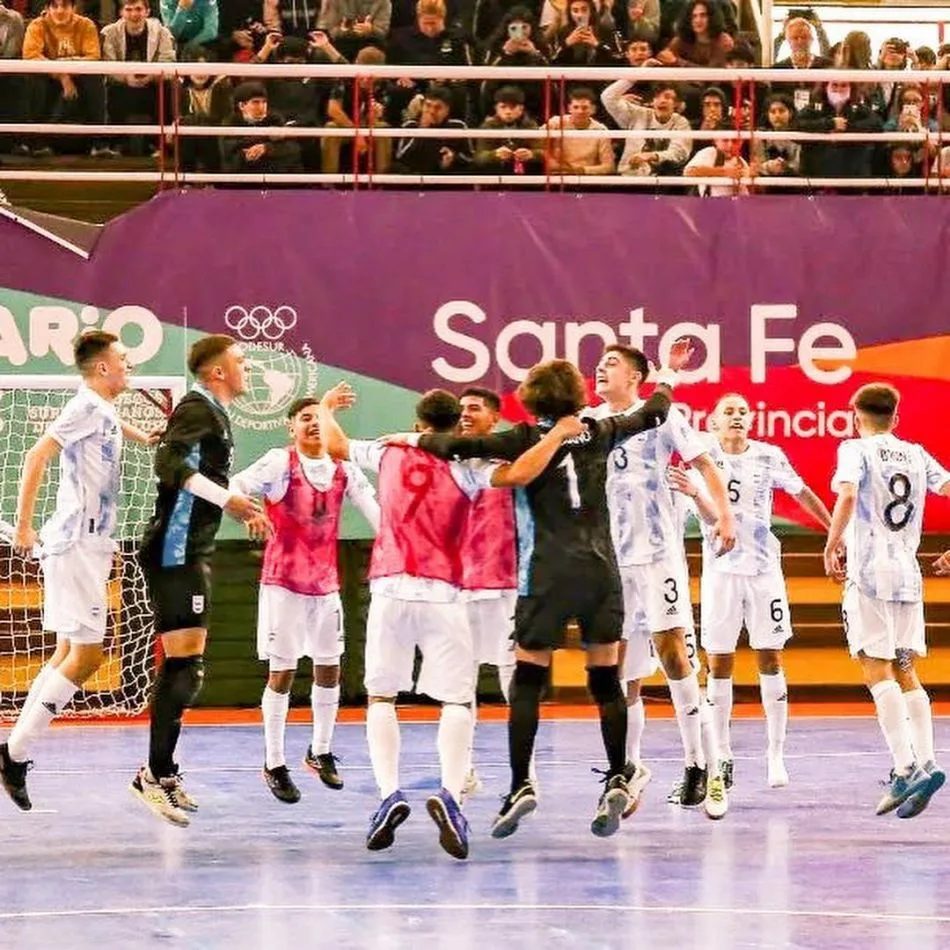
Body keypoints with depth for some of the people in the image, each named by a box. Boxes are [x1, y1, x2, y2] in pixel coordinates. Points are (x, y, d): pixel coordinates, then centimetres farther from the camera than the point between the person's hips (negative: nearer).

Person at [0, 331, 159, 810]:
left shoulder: (104, 411, 16)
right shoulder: (86, 407, -12)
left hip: (89, 545, 10)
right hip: (76, 545, -10)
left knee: (70, 653, 10)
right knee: (85, 654, -11)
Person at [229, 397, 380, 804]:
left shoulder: (343, 469, 4)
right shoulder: (280, 462, -10)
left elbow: (374, 508, 3)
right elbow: (237, 486, -22)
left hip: (326, 583, 5)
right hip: (284, 582, -5)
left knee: (329, 667, 11)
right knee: (282, 672, -3)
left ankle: (321, 753, 28)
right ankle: (274, 766, 5)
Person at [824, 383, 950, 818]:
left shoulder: (856, 449, -2)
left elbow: (848, 495, -20)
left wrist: (832, 546, -11)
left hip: (869, 573, -5)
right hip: (909, 575, 5)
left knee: (877, 670, -7)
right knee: (905, 673, 11)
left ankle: (905, 769, -19)